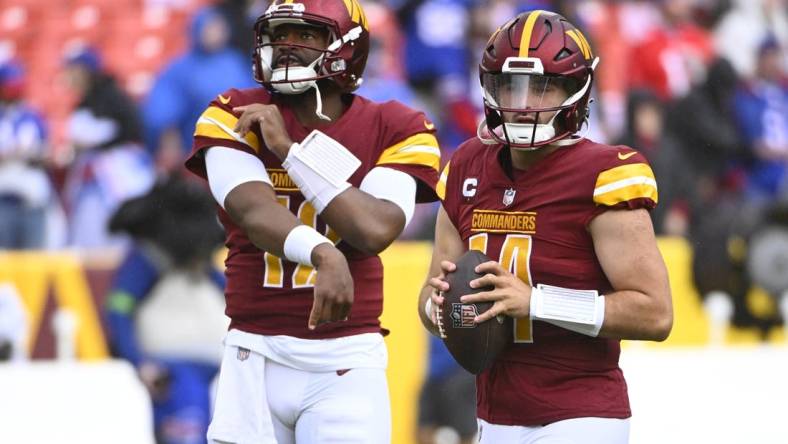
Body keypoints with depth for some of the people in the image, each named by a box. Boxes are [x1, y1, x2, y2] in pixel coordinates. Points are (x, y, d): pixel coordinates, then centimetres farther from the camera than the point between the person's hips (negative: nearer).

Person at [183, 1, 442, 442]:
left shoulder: (393, 130, 1)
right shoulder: (236, 118, 1)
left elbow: (375, 230, -15)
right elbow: (256, 212, -17)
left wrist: (288, 149, -14)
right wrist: (323, 254, -38)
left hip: (347, 358, 0)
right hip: (258, 356, 1)